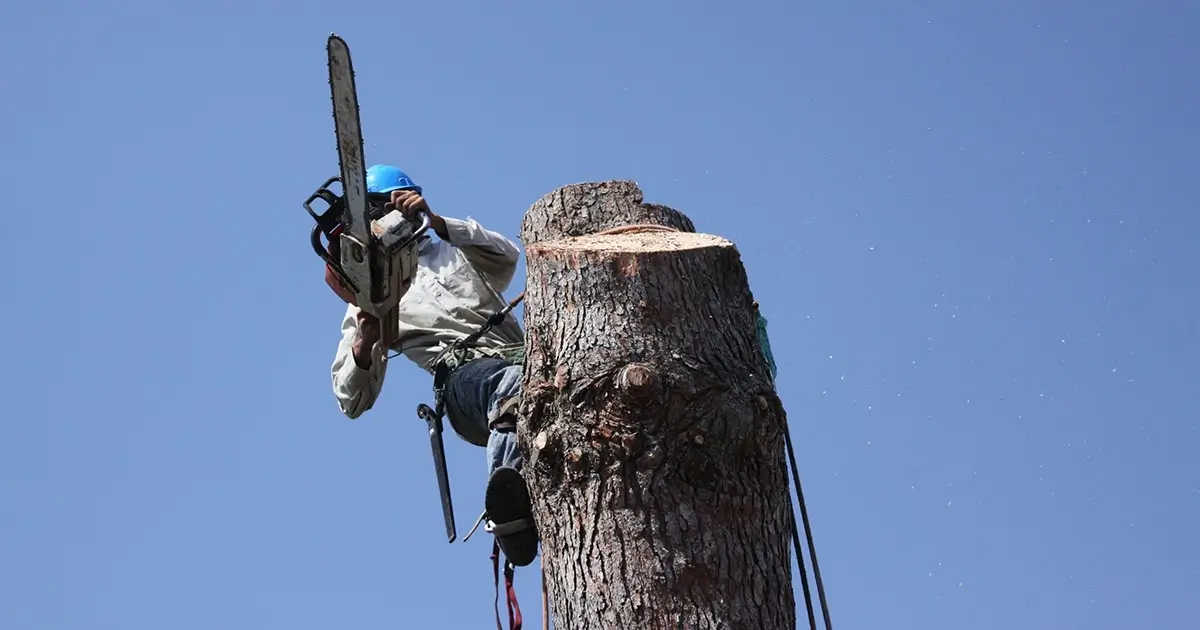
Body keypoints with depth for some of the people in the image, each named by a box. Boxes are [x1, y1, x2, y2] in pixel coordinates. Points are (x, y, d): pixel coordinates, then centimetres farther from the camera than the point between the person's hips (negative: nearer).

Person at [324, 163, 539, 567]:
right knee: (515, 387, -42)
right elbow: (352, 401, 20)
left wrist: (436, 222, -4)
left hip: (523, 358, 3)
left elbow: (507, 255, 8)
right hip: (466, 375, -3)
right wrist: (366, 341, -3)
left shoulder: (455, 251, 32)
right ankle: (510, 507, -68)